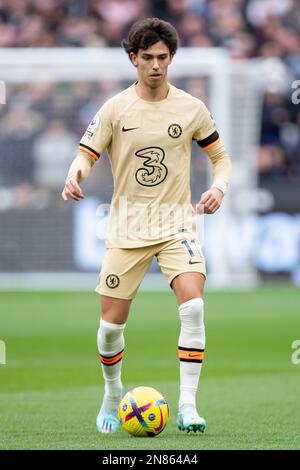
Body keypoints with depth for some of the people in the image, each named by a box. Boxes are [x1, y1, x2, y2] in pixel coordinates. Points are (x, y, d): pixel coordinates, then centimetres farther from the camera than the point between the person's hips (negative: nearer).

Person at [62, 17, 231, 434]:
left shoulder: (192, 109, 1)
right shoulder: (115, 109, -2)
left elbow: (220, 156, 12)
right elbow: (86, 155, -2)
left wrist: (219, 186, -9)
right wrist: (75, 176, -26)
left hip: (177, 221, 0)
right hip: (127, 224, 0)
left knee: (193, 305, -22)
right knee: (112, 322, 0)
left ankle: (187, 406, -17)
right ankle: (113, 394, 28)